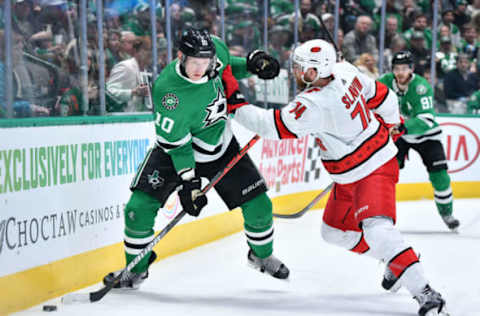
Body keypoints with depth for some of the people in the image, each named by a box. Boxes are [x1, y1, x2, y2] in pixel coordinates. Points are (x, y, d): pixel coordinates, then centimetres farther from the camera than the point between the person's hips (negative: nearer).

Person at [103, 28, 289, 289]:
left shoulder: (216, 49, -20)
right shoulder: (167, 90, -34)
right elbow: (177, 144, -24)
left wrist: (252, 63, -10)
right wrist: (188, 182, -26)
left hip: (220, 146, 4)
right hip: (173, 148, -4)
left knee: (258, 204, 0)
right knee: (139, 207, -14)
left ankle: (261, 255, 31)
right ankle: (136, 270, 10)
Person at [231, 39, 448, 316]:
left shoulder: (315, 104, -29)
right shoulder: (345, 71, -6)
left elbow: (272, 126, -22)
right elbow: (383, 97, 8)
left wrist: (236, 107, -9)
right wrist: (390, 124, 28)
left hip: (375, 170, -10)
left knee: (377, 229, -27)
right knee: (334, 231, 16)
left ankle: (424, 292, -28)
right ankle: (395, 261, 30)